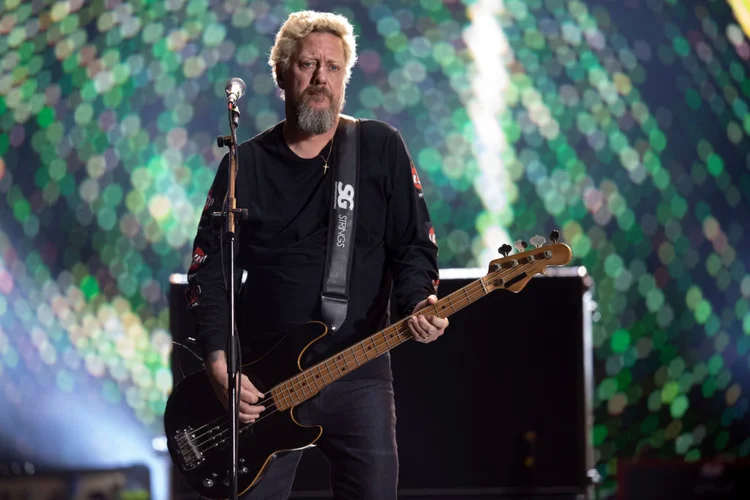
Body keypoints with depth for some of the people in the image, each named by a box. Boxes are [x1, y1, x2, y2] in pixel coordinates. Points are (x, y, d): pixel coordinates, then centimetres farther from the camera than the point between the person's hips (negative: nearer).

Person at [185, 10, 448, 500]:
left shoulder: (382, 148, 4)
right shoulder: (246, 164, 6)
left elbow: (414, 246, 4)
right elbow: (209, 270, 4)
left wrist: (417, 304, -18)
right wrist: (219, 362, -8)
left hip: (359, 373, 0)